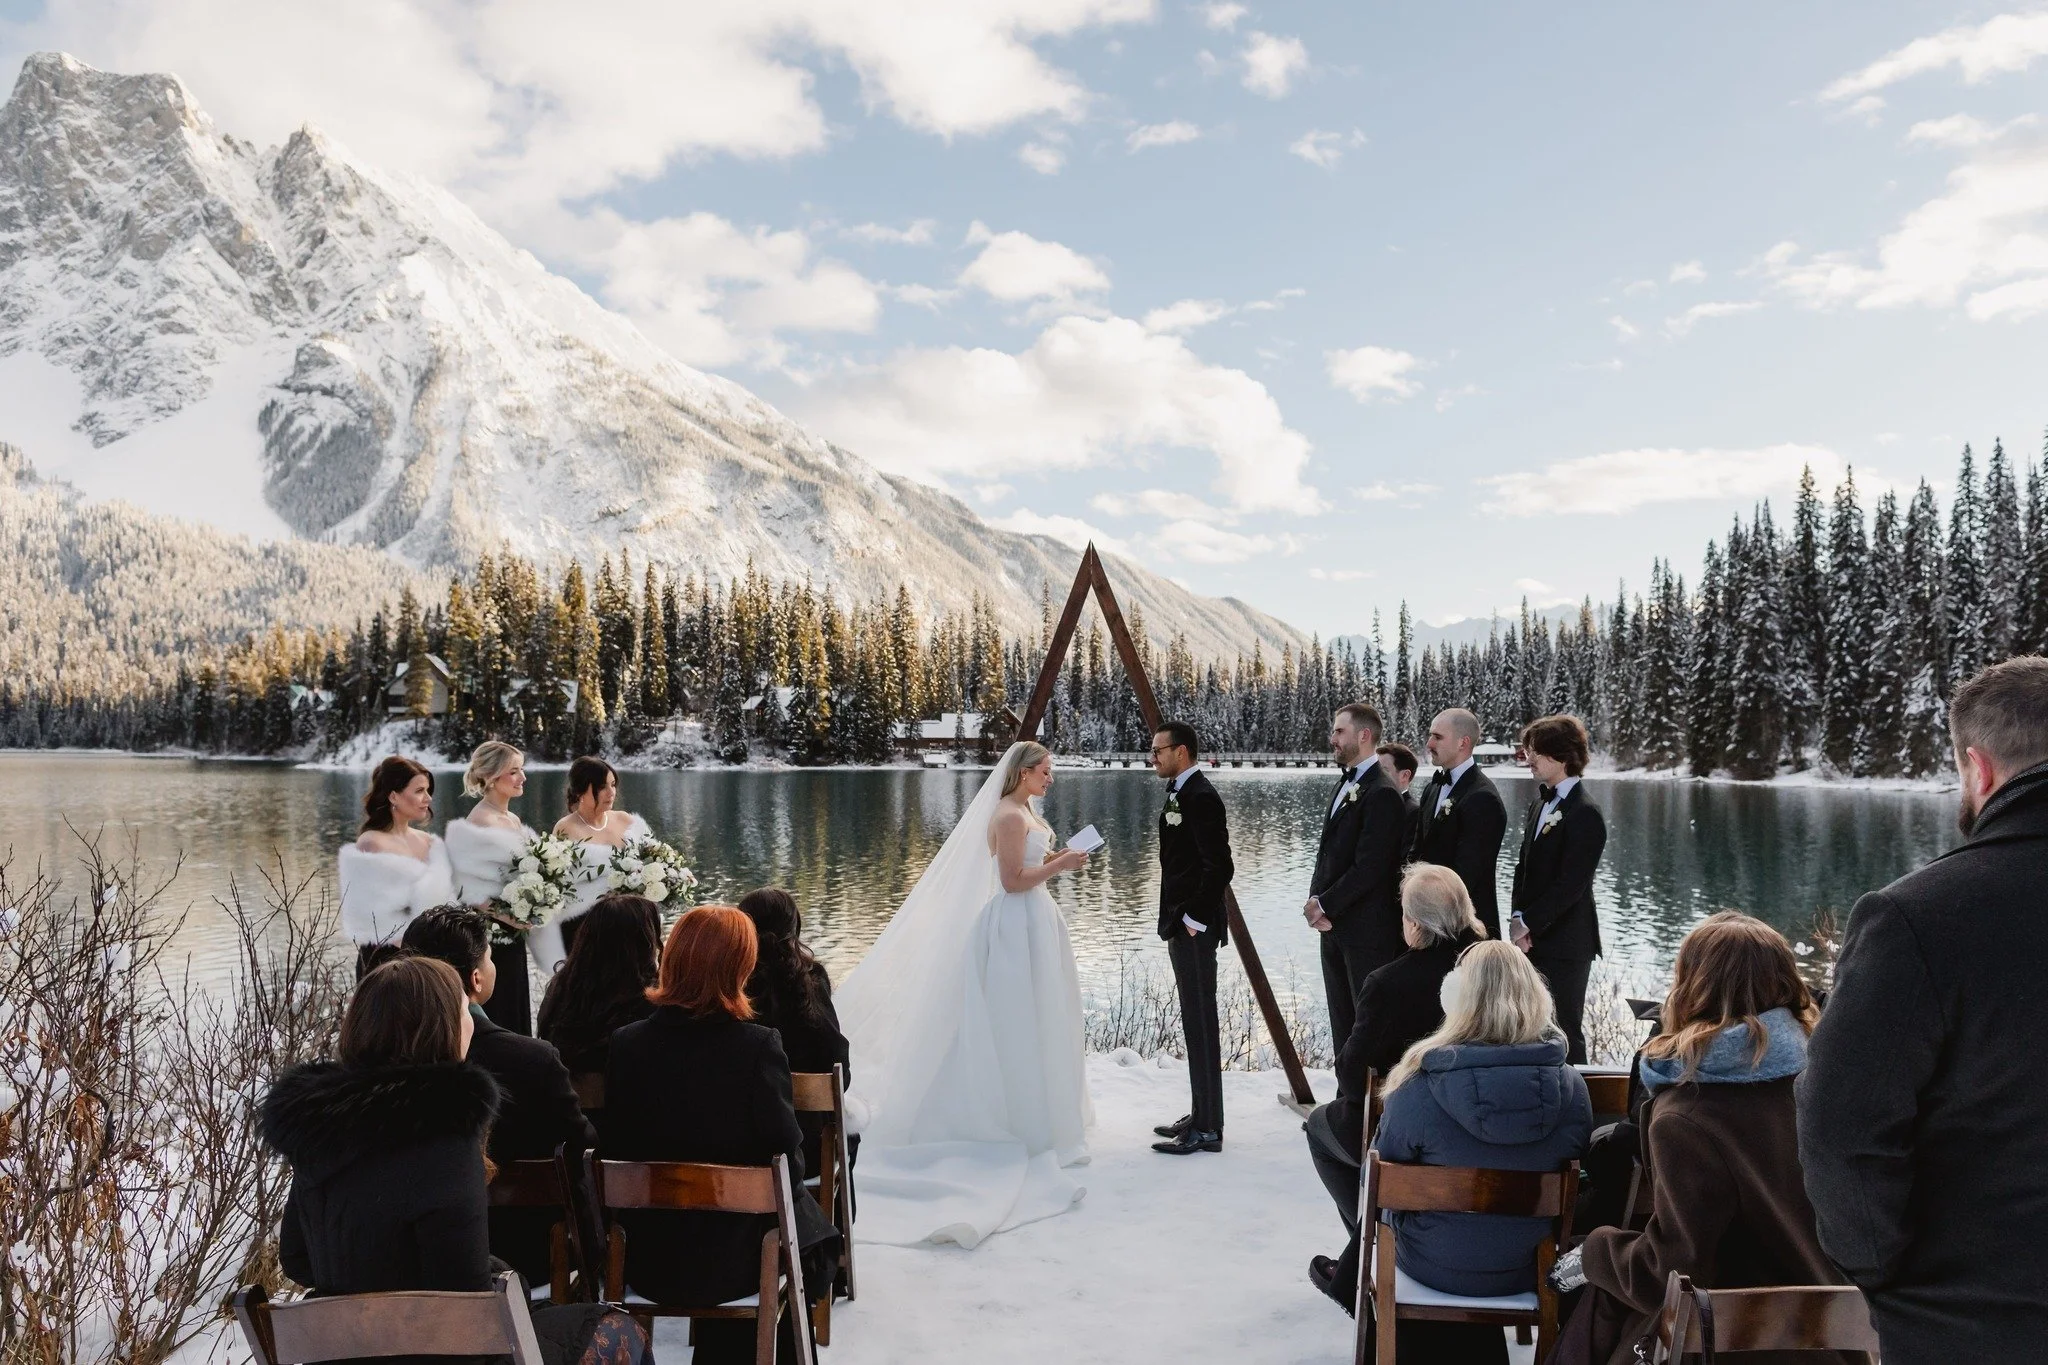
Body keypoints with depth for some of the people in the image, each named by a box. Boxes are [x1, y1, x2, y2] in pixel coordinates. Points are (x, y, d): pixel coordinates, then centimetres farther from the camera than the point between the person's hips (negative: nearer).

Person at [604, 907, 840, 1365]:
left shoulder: (625, 1043, -8)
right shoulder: (757, 1045, -19)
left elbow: (616, 1148, 2)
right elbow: (785, 1153, -15)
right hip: (733, 1258, -4)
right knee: (812, 1237, 26)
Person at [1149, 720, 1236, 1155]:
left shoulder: (1201, 797, -17)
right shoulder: (1182, 794, 14)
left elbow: (1220, 867, -23)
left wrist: (1195, 919, -17)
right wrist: (1175, 921, 16)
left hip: (1195, 927, -10)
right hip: (1182, 923, 10)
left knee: (1201, 1024, -4)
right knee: (1195, 1022, 15)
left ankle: (1208, 1129, 3)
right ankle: (1201, 1115, 24)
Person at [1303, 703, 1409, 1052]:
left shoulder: (1381, 794, -16)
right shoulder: (1345, 785, 14)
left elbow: (1370, 868, -20)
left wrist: (1324, 904, -13)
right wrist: (1316, 900, 1)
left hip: (1367, 932, -9)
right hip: (1335, 927, 9)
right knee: (1343, 1023, 15)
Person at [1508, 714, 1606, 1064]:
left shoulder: (1585, 814, -14)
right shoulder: (1540, 803, 13)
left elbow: (1570, 885, -18)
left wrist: (1527, 923, -13)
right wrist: (1518, 917, 0)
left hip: (1565, 945, -8)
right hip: (1533, 942, 8)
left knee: (1565, 1032, 1)